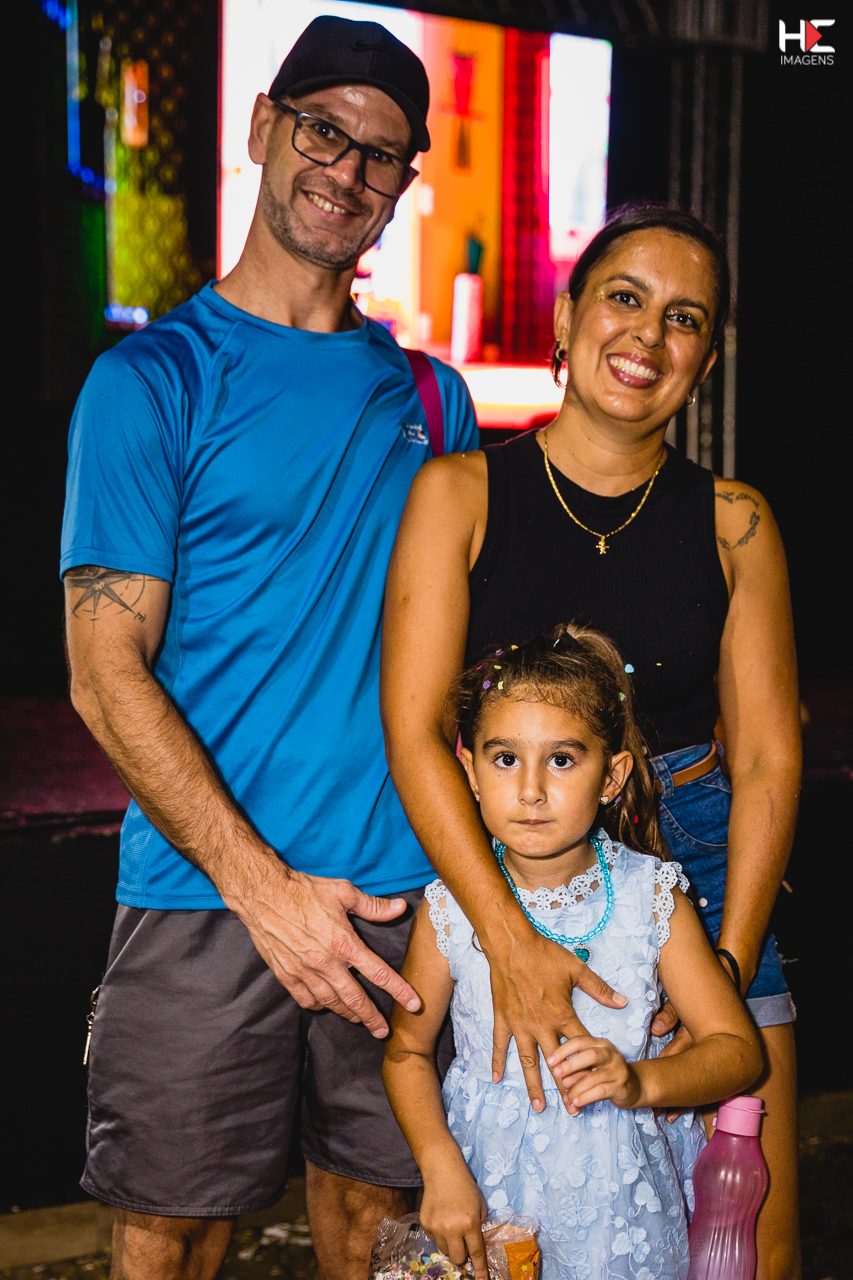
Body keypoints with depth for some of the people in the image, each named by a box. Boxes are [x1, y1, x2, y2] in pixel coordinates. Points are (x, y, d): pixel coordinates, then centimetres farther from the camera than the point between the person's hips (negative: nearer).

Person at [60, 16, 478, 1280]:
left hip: (401, 891, 4)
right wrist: (266, 887, -15)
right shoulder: (152, 380, -3)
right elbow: (106, 674, -8)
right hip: (205, 897, -3)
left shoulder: (431, 397, 11)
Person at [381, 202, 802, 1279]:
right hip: (502, 873, -2)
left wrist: (728, 958, -9)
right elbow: (414, 730, -9)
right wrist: (510, 940, -19)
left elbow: (768, 757, 3)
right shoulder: (463, 493, -2)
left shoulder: (734, 522, 5)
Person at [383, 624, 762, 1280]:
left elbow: (739, 1049, -6)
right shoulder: (450, 908, -8)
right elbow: (407, 1050, 3)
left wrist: (641, 1081, -25)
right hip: (490, 1188, 0)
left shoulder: (652, 896, -8)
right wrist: (440, 1167, -12)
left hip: (620, 1202, 0)